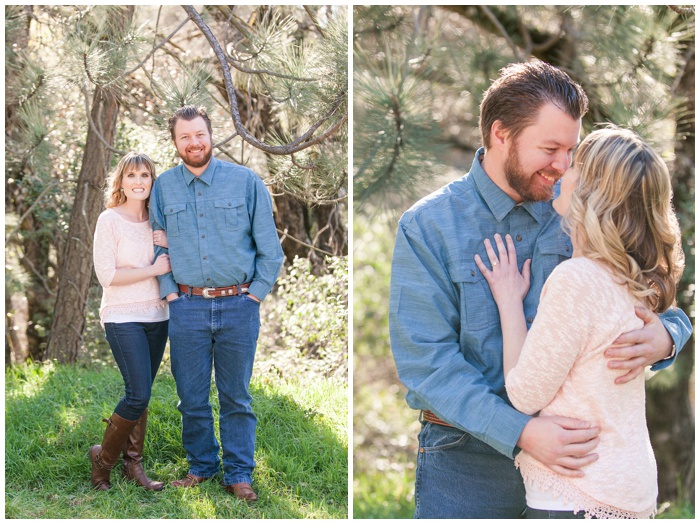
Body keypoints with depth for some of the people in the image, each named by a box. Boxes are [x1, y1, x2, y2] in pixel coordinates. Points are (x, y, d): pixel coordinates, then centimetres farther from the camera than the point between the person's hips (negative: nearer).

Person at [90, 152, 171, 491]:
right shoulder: (110, 220, -7)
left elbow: (168, 265, 18)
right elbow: (106, 275, -13)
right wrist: (153, 270, -14)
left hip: (157, 318, 6)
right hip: (123, 319, -6)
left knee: (140, 396, 8)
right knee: (138, 396, -12)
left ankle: (133, 464, 17)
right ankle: (103, 458, 7)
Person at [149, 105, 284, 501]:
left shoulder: (246, 182, 1)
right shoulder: (164, 187, 6)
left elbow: (270, 248, 3)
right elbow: (157, 246, 12)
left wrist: (255, 293, -2)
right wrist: (170, 292, 3)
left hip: (238, 306, -1)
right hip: (187, 308, 2)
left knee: (236, 397, 6)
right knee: (192, 398, 7)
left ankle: (239, 474, 16)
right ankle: (201, 465, 23)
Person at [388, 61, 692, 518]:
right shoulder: (427, 227, -8)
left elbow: (668, 307, 7)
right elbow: (426, 361, -15)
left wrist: (665, 337, -18)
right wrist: (519, 432, -27)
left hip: (569, 448, 3)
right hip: (467, 457, -3)